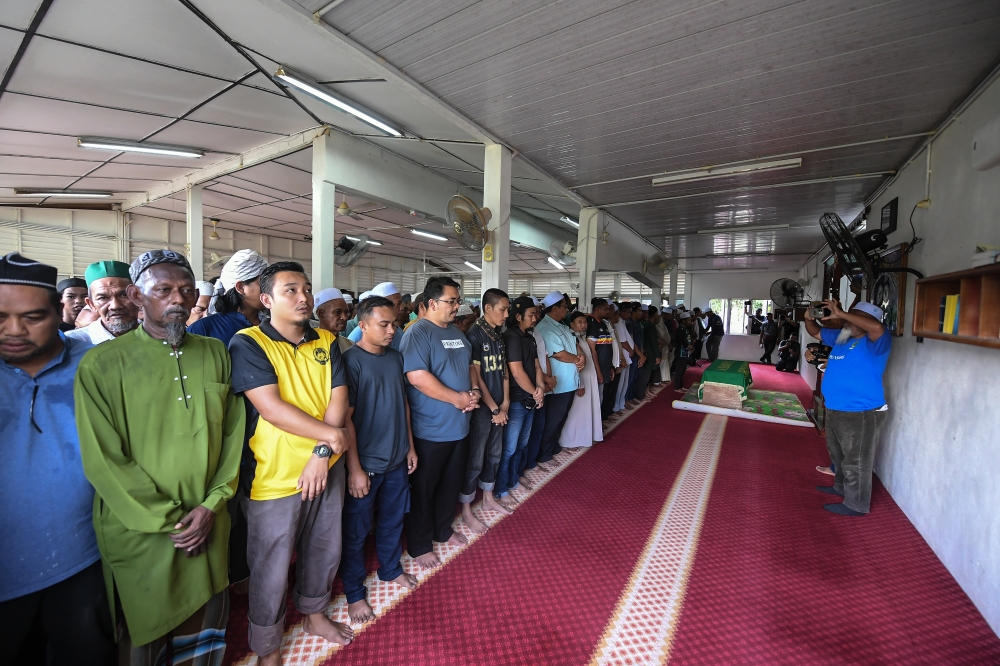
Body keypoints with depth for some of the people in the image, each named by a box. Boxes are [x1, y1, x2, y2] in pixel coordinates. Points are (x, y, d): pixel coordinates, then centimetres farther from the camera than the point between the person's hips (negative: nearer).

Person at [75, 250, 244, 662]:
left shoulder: (215, 354, 0)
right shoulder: (102, 364, -10)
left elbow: (233, 433, 0)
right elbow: (103, 461, -12)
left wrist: (212, 504, -7)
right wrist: (168, 520, -12)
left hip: (209, 524, 3)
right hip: (141, 532, -3)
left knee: (210, 617, 21)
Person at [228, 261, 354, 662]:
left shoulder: (326, 342, 2)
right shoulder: (248, 343, -13)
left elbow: (338, 399, -5)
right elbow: (271, 408, -22)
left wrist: (322, 452, -17)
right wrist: (333, 436, -17)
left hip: (326, 468, 5)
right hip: (275, 477, -5)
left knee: (324, 551, 23)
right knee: (271, 570, 15)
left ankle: (314, 613, 50)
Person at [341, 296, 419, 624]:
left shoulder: (396, 357, 2)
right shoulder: (350, 361, -16)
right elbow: (344, 417, -16)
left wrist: (410, 446, 12)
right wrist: (355, 469, -15)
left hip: (397, 460, 6)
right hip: (365, 464, -5)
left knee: (393, 519, 22)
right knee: (355, 531, 13)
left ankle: (391, 568, 45)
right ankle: (354, 592, 34)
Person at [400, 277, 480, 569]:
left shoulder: (457, 333, 9)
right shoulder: (417, 333, -16)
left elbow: (470, 366, 18)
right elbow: (417, 376, -26)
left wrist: (475, 390, -3)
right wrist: (457, 398, -21)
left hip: (460, 426, 8)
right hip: (430, 430, -8)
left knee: (451, 484, 22)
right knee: (423, 489, 12)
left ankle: (443, 529, 44)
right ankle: (420, 545, 31)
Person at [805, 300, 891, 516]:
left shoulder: (874, 343, -16)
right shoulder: (841, 337, 9)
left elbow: (877, 327, -38)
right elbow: (816, 333, 20)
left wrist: (840, 314, -32)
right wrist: (809, 318, -1)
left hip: (861, 413, -9)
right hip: (835, 410, 9)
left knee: (856, 461, 4)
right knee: (838, 454, 25)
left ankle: (856, 505, 16)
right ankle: (841, 487, 43)